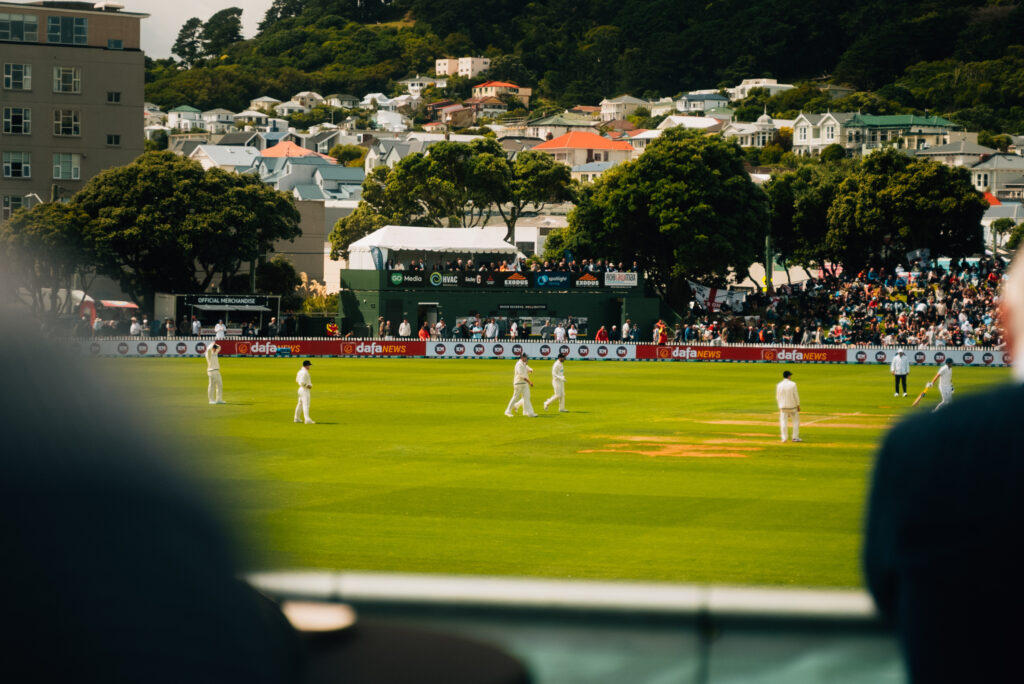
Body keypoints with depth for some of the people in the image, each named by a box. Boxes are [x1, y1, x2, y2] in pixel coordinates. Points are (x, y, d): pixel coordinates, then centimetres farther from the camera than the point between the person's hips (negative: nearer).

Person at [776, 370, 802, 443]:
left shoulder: (779, 385, -1)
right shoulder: (792, 384, -10)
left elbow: (777, 397, 3)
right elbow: (796, 396, -9)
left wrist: (779, 406, 13)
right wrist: (798, 405, 0)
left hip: (783, 406, 2)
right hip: (792, 406, -2)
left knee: (783, 422, 6)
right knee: (796, 421, 10)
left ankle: (784, 438, 1)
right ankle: (795, 437, 7)